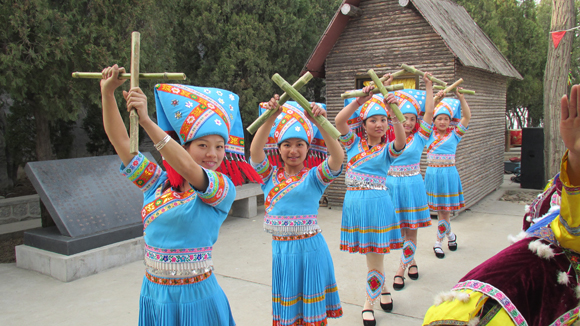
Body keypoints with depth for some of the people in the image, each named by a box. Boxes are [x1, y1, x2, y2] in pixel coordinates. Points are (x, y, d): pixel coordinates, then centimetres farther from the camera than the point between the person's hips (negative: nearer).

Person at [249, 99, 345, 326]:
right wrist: (270, 118, -30)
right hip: (280, 249, 2)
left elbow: (338, 156, -23)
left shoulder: (314, 176, -5)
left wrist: (320, 122, -36)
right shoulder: (271, 175, 2)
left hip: (310, 249, -2)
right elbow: (255, 151, -16)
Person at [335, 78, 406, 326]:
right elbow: (339, 120, -11)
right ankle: (382, 288, 39)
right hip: (354, 201, 2)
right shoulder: (354, 143, 5)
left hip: (377, 203, -2)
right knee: (373, 255, 15)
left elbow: (401, 141, -22)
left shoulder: (388, 149, 1)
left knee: (375, 256, 4)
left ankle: (369, 303, 26)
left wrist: (394, 111, -34)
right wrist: (360, 100, -22)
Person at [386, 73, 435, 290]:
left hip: (412, 185, 0)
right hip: (392, 185, 1)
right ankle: (411, 260, 28)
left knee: (411, 230, 3)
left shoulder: (419, 137, 1)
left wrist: (429, 86, -5)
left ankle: (402, 268, 14)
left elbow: (429, 112, -6)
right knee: (397, 229, 7)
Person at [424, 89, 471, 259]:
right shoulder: (431, 132, 4)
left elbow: (467, 117, -5)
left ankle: (438, 242, 19)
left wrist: (461, 98, -13)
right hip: (432, 173, 1)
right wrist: (436, 98, -10)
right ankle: (450, 234, 29)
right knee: (439, 209, 7)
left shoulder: (454, 134, 2)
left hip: (448, 173, -1)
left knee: (444, 210, 4)